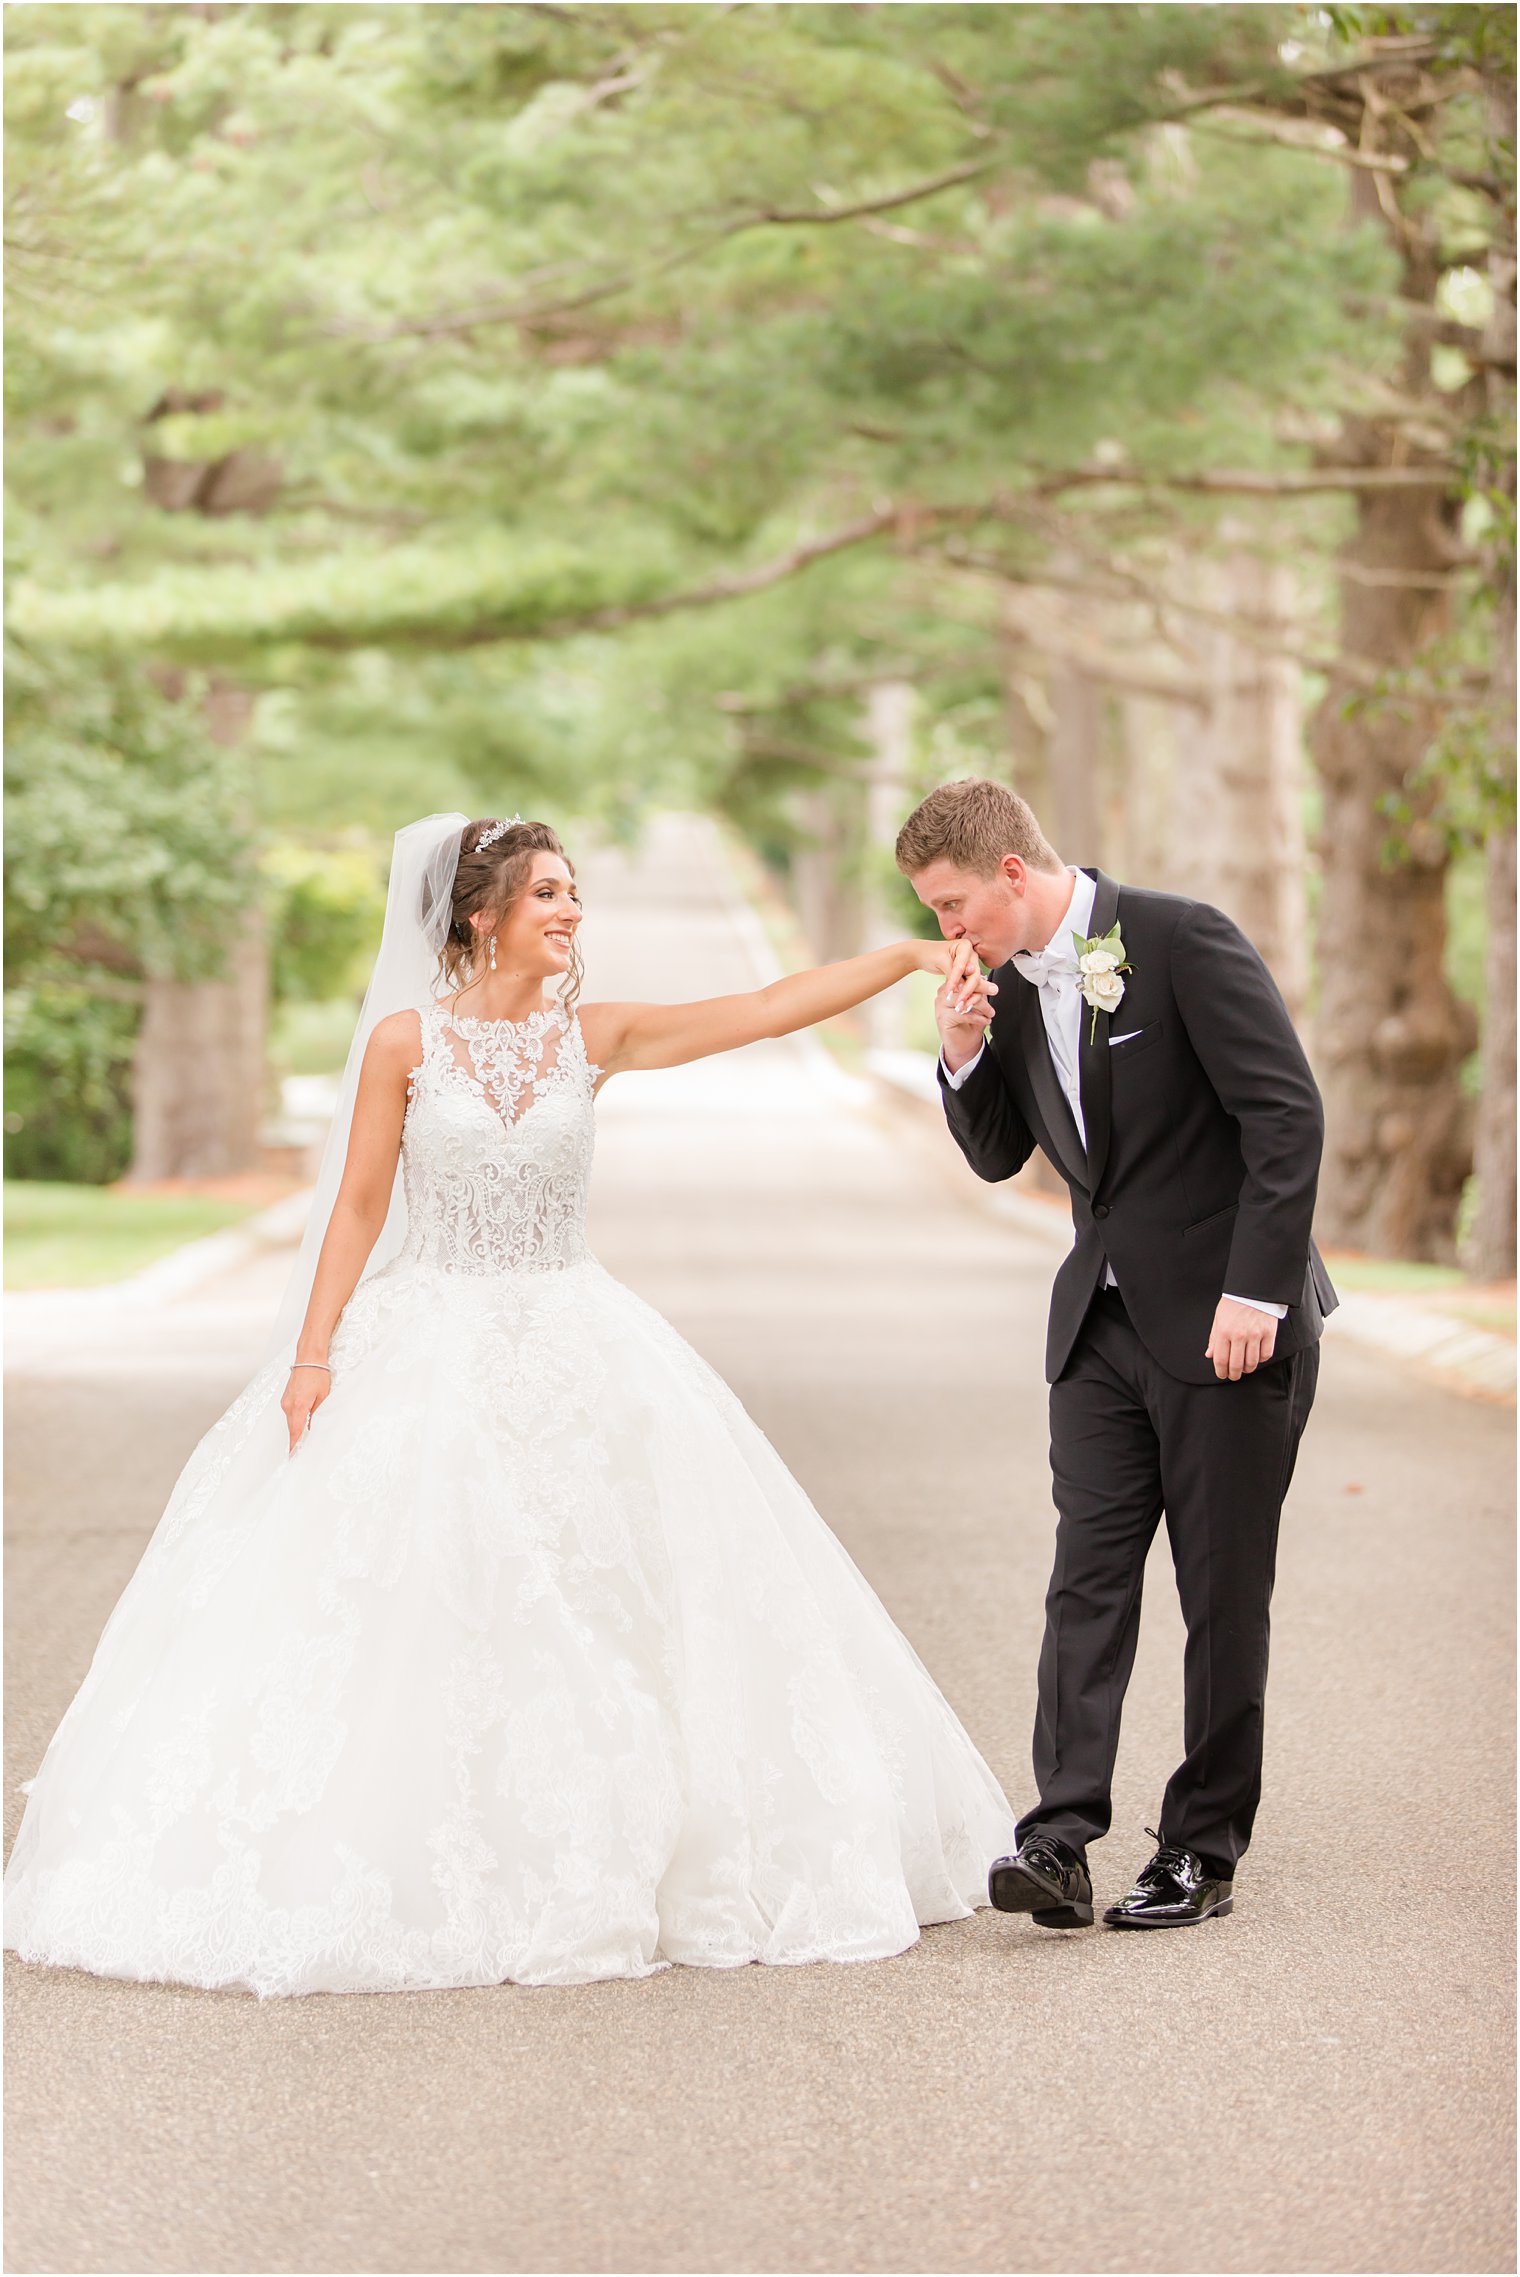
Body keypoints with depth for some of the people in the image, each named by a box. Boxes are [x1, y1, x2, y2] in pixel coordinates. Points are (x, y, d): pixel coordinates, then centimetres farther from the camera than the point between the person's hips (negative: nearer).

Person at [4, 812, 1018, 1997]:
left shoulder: (593, 1036, 3)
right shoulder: (405, 1040, -3)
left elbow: (769, 1008, -3)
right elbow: (359, 1208, 0)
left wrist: (913, 955, -12)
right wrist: (313, 1352, -7)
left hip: (571, 1353, 3)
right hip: (428, 1352, -2)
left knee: (594, 1610, 0)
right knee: (408, 1613, -5)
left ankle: (594, 1871, 11)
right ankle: (423, 1879, 2)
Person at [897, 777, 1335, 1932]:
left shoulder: (1184, 940, -15)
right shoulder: (1011, 987, 8)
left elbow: (1289, 1112, -17)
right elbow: (999, 1155, 16)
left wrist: (1254, 1292, -21)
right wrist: (966, 1060, -3)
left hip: (1233, 1321, -6)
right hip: (1104, 1321, 6)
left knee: (1224, 1593, 1)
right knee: (1088, 1576, -5)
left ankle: (1203, 1849, 9)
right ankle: (1059, 1839, -11)